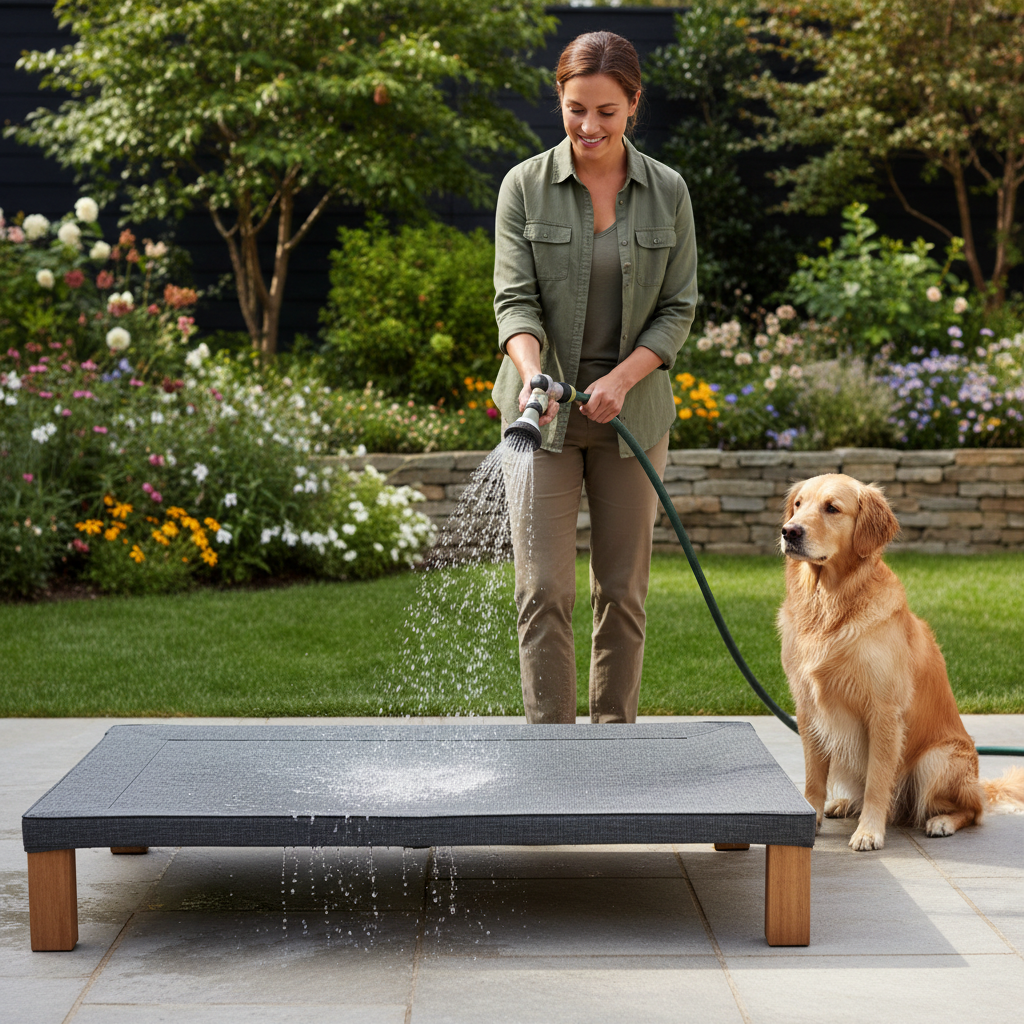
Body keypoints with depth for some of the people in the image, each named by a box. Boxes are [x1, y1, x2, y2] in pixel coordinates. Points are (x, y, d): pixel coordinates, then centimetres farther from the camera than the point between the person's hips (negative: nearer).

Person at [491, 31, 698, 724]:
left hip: (634, 413, 2)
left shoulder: (668, 192, 2)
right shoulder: (526, 186, -2)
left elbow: (679, 308, 1)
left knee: (623, 590, 7)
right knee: (544, 589, -5)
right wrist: (531, 371, -27)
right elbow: (514, 299, -7)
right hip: (544, 413, -1)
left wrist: (621, 378, -14)